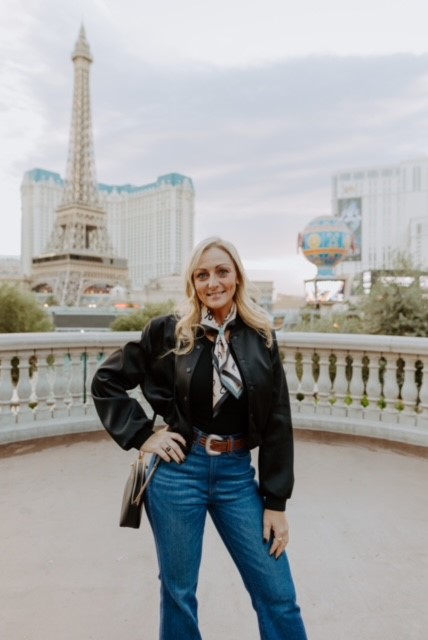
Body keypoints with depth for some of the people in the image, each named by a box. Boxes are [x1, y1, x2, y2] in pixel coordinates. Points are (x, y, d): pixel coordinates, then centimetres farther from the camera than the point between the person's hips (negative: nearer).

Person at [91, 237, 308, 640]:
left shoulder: (261, 338, 0)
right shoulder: (168, 332, -5)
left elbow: (277, 423, 1)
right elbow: (106, 382, 4)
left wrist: (276, 501, 0)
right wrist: (141, 436, -5)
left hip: (237, 474, 2)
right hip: (179, 471, -1)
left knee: (277, 595, 10)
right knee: (179, 593, 15)